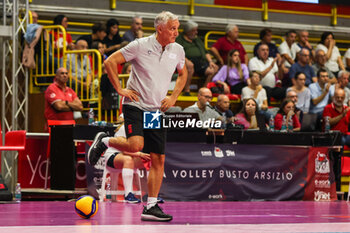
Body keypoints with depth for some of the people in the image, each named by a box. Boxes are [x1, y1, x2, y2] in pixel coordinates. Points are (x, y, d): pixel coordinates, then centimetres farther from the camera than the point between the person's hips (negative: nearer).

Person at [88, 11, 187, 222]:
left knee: (159, 159, -2)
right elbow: (110, 62, -5)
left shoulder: (178, 50, 6)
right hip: (136, 105, -5)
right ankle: (104, 141, 5)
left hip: (157, 111, 5)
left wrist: (173, 98, 11)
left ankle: (151, 207, 3)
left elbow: (183, 74, 25)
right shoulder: (140, 46, -9)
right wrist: (120, 89, -8)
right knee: (135, 145, -27)